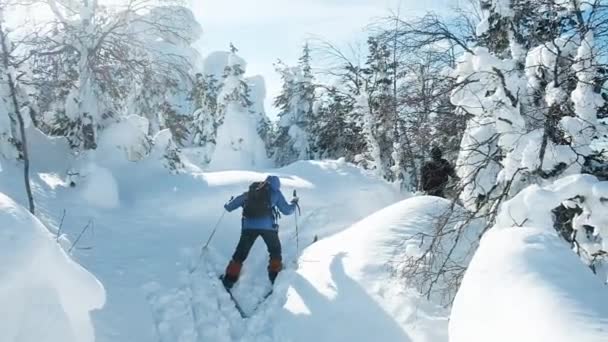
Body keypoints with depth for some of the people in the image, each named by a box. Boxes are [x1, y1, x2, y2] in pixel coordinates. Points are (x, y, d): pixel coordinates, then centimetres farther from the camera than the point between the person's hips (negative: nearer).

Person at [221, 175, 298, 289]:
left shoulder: (251, 190, 21)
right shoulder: (275, 192, 14)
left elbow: (239, 200, 24)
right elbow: (286, 210, 14)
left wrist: (228, 205, 46)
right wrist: (294, 203, 34)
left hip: (249, 225, 2)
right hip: (267, 225, -2)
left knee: (241, 252, 10)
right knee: (275, 250, 20)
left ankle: (229, 279, 7)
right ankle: (275, 276, 15)